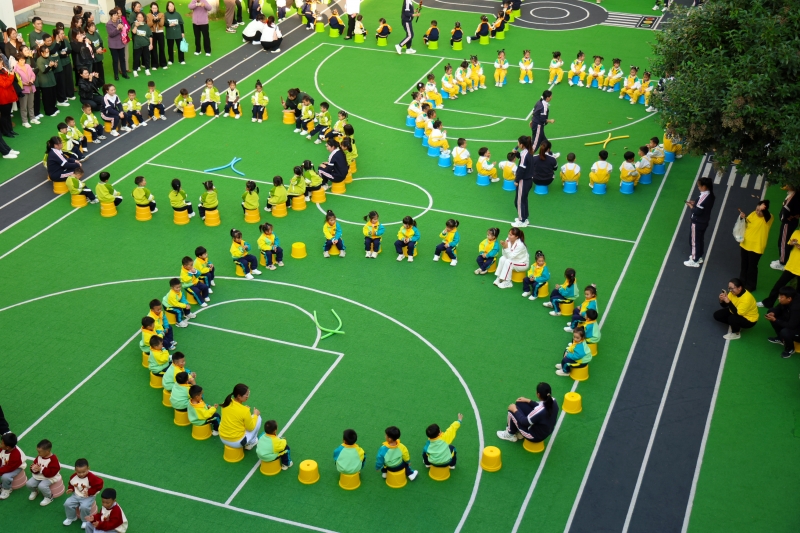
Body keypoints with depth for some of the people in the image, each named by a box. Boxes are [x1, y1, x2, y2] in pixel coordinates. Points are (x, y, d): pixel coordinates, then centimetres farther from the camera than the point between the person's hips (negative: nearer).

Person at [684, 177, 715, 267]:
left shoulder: (703, 197, -29)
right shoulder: (710, 195, 0)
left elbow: (698, 211, -27)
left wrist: (690, 206, -13)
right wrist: (695, 203, 3)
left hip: (697, 223, -9)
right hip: (704, 222, 9)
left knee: (694, 240, 4)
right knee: (700, 239, 24)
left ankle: (694, 261, 14)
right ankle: (699, 257, 39)